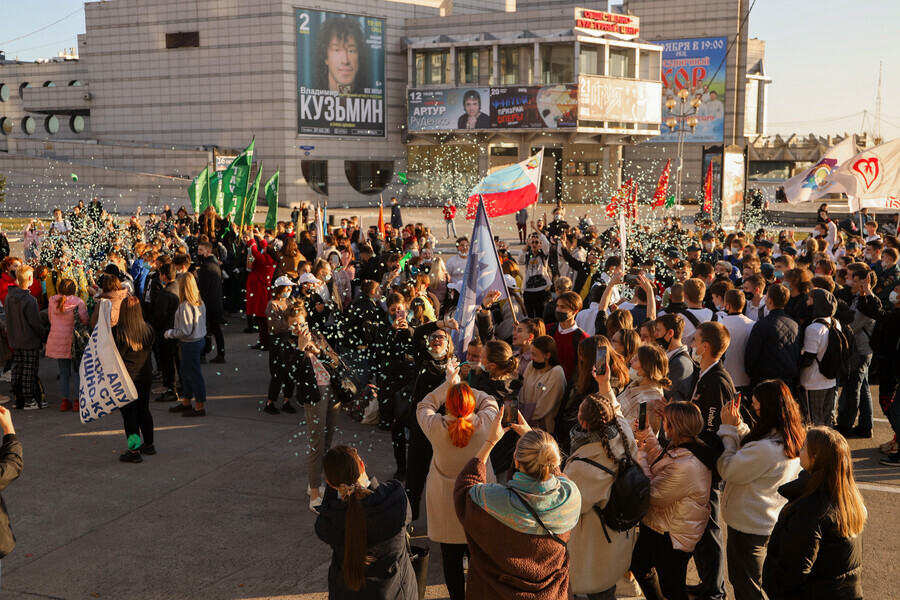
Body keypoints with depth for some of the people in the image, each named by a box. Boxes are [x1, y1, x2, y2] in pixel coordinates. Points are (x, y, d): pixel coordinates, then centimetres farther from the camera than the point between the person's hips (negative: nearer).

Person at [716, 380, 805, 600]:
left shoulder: (766, 449, -34)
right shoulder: (791, 440, -4)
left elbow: (728, 471, -21)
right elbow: (749, 455, 8)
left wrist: (728, 429, -15)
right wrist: (738, 425, -4)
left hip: (748, 527, -9)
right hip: (768, 522, 9)